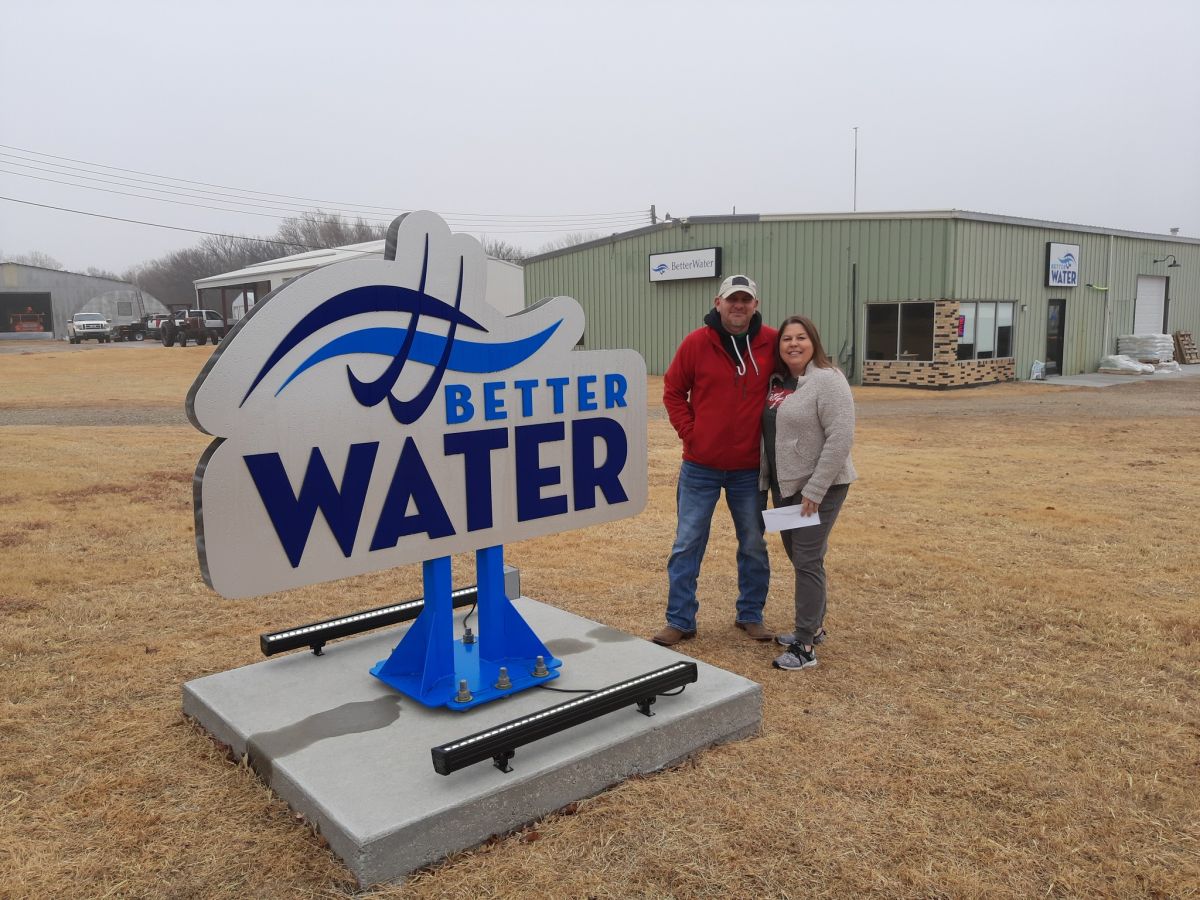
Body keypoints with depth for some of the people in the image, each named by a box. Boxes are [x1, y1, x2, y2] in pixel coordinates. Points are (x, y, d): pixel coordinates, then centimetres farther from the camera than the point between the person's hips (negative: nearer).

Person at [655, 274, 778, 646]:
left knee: (753, 547, 12)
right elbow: (673, 392, 2)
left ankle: (751, 615, 30)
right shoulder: (696, 343, -7)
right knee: (687, 545, 5)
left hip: (750, 469, 1)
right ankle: (680, 621, 16)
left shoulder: (771, 343, -4)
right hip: (700, 467, -1)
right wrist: (689, 432, -6)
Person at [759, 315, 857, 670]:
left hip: (819, 488, -8)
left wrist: (814, 490, -22)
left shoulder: (827, 380, -14)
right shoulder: (778, 382, 10)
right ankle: (813, 626, 32)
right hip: (784, 486, 8)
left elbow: (841, 438, -21)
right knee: (799, 557, 16)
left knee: (807, 561, -6)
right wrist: (767, 479, 11)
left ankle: (805, 646, 1)